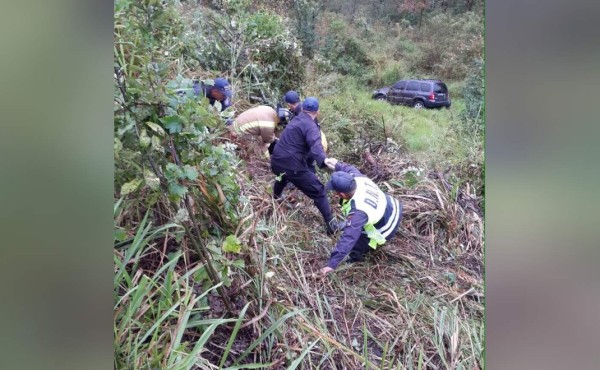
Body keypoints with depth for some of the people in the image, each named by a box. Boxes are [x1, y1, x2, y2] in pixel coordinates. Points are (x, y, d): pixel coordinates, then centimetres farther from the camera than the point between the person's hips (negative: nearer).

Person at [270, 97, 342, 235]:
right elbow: (315, 145, -34)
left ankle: (275, 199, 70)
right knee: (318, 192, 1)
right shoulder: (310, 126, -12)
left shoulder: (295, 119, 15)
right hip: (292, 166, -9)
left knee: (283, 177, 44)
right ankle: (331, 224, 2)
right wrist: (325, 160, -50)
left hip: (276, 161, 9)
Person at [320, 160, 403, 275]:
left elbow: (348, 239, -43)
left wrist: (332, 264, -40)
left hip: (386, 229, -8)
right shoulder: (358, 178, -22)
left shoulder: (358, 212, -42)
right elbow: (351, 169, 3)